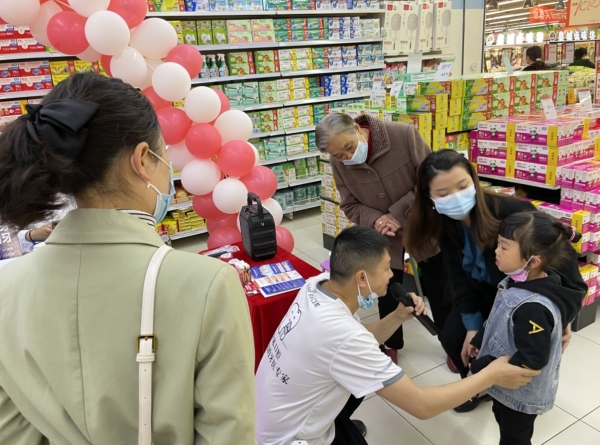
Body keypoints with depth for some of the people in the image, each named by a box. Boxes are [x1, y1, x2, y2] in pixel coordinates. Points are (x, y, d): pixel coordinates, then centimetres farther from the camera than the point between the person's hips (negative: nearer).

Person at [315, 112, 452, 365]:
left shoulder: (404, 135, -25)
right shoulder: (338, 162, -15)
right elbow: (350, 205, -5)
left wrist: (398, 214, -26)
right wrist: (375, 220, -26)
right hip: (383, 236, 2)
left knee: (438, 287, 14)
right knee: (388, 291, 13)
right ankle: (391, 344, 39)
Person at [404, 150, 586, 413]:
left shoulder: (513, 211, -36)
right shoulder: (445, 225, -18)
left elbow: (562, 252, -25)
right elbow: (460, 279, -11)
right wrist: (473, 325, -15)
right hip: (485, 293, 5)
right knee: (452, 336, -4)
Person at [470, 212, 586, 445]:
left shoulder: (534, 308, -37)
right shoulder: (516, 282, -9)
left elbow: (531, 359, -32)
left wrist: (483, 368, -25)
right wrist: (479, 341, 9)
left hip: (522, 392, -8)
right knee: (502, 419, 31)